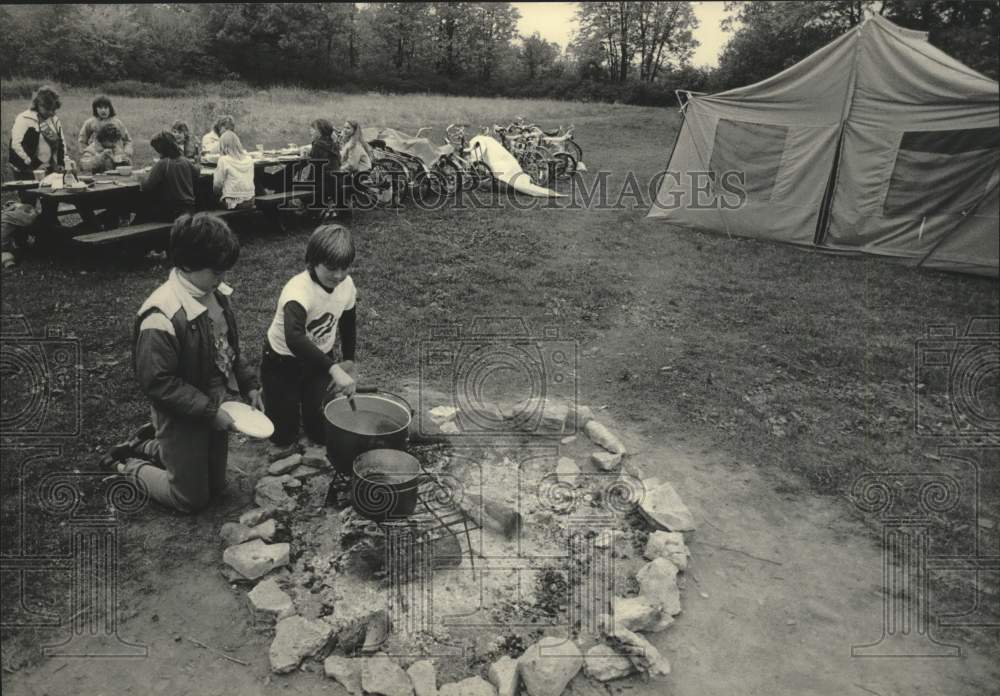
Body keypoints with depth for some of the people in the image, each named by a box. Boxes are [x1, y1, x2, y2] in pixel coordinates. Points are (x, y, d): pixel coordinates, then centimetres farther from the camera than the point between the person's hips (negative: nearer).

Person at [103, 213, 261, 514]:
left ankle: (150, 447, 39)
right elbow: (157, 383, -25)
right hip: (183, 419, -7)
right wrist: (209, 412, -24)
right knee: (192, 499, 11)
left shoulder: (217, 294, -5)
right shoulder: (162, 317, -29)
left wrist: (249, 385, 1)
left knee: (215, 486, 23)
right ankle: (128, 466, 30)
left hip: (217, 408, 7)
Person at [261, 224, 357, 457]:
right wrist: (334, 369, -57)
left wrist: (348, 359, 9)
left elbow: (348, 323, 8)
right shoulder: (299, 290, -34)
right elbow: (294, 338, -51)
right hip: (283, 361, -4)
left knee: (323, 431, 2)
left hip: (320, 359, 5)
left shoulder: (346, 285, -13)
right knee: (284, 428, 2)